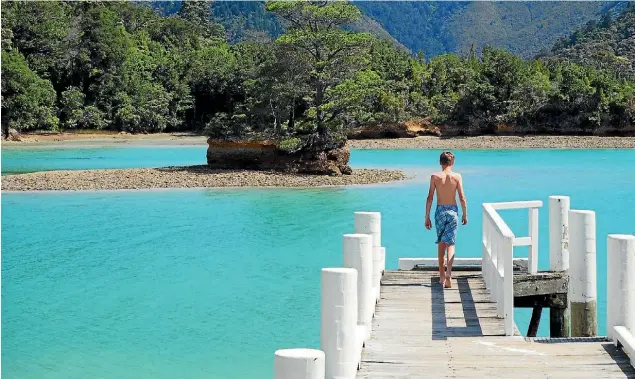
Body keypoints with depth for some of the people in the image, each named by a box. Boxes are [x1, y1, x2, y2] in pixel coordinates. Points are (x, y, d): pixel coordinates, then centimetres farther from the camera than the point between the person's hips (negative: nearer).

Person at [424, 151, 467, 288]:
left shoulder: (435, 177, -4)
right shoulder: (457, 176, -4)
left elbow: (430, 198, -4)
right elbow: (462, 198, -4)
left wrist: (427, 217, 3)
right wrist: (465, 215, 8)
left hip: (440, 211, 1)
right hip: (453, 211, -1)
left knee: (441, 243, 15)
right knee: (450, 243, 0)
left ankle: (442, 275, 23)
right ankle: (448, 273, -20)